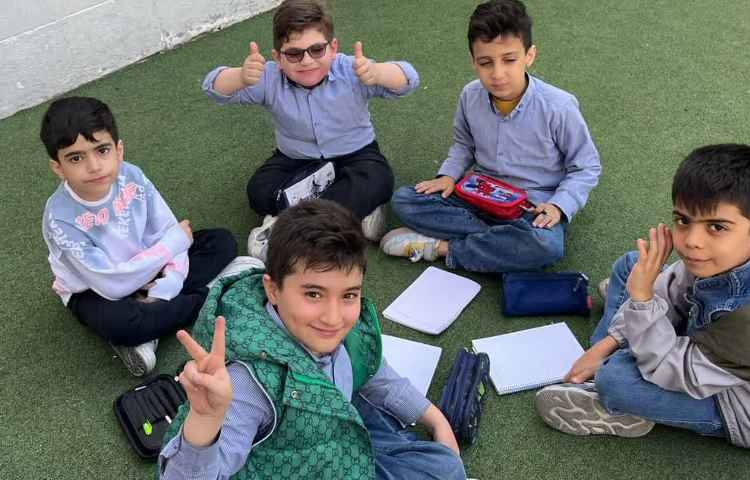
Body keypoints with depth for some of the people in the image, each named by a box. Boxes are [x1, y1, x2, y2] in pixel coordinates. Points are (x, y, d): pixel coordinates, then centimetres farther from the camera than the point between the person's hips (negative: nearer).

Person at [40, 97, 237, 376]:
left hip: (143, 265, 5)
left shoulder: (130, 176, -20)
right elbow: (113, 285, -30)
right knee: (117, 323, -39)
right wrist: (172, 244, -26)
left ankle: (154, 307, -17)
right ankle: (208, 298, -16)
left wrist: (165, 290, -31)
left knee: (223, 243, -6)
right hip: (94, 291, -5)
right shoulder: (61, 218, -30)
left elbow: (167, 231, -16)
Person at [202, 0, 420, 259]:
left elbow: (408, 79, -34)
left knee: (378, 180, -32)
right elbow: (215, 88, -28)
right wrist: (241, 77, -52)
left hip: (354, 154, -1)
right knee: (258, 192, -23)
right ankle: (355, 210, -24)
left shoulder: (352, 72, -22)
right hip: (295, 160, 2)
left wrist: (376, 73, -58)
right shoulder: (269, 79, -17)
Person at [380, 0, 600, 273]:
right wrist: (449, 174, -4)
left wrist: (559, 206, -20)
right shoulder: (470, 96, -7)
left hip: (532, 209, -3)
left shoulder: (558, 107, -19)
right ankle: (502, 241, -20)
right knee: (403, 200, -14)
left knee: (546, 245, -38)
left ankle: (440, 247, -20)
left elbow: (586, 167, -6)